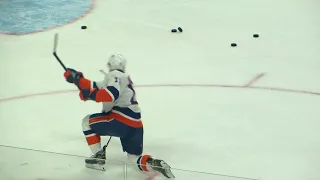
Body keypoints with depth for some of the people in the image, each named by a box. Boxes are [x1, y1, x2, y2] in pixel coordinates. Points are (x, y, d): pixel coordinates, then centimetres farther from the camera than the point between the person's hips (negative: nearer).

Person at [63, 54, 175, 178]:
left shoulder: (115, 75, -3)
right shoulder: (123, 78, 25)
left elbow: (110, 94, -24)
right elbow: (95, 87, 22)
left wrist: (89, 94, -13)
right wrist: (77, 78, 21)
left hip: (122, 122, -9)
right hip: (135, 126, 9)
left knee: (87, 121, 9)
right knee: (134, 157, 23)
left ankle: (98, 156, 8)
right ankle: (153, 163, -6)